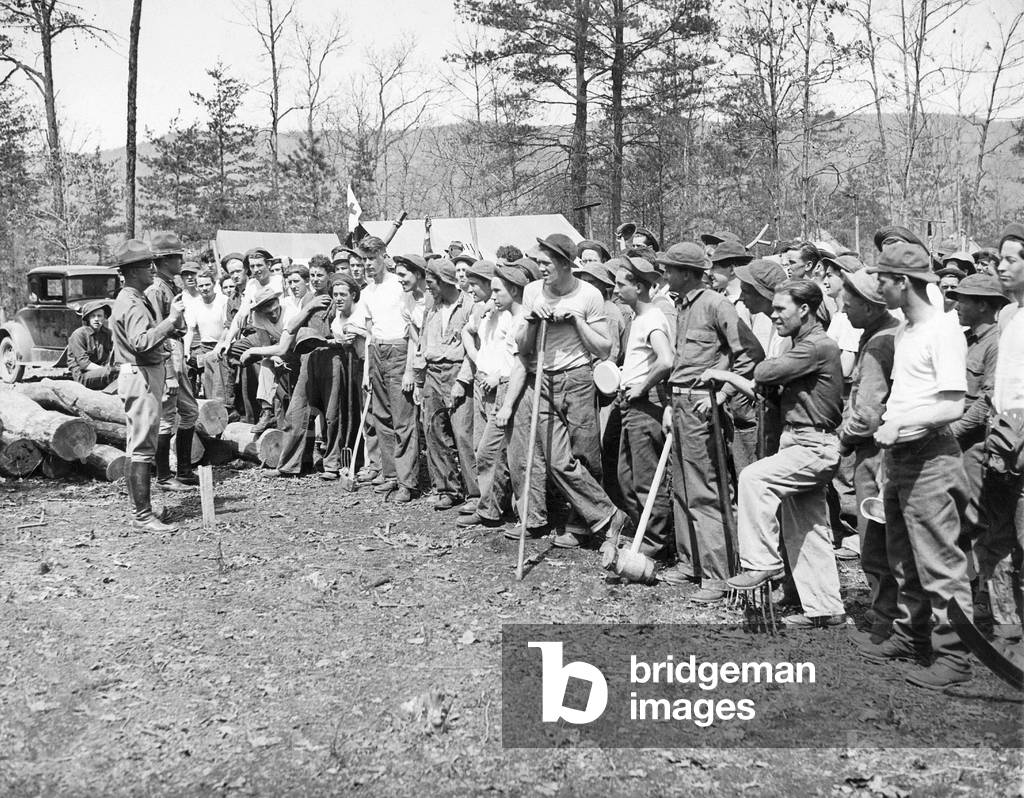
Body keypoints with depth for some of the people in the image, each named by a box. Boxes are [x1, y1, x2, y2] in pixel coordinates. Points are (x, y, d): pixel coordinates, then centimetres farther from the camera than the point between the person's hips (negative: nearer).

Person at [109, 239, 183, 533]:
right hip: (141, 377, -11)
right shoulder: (133, 304, -16)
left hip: (141, 375, 11)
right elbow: (141, 342, -30)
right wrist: (171, 319, -27)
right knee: (143, 446, -10)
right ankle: (143, 515, -8)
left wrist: (169, 317, 9)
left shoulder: (131, 300, 18)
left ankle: (138, 508, 22)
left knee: (137, 445, 14)